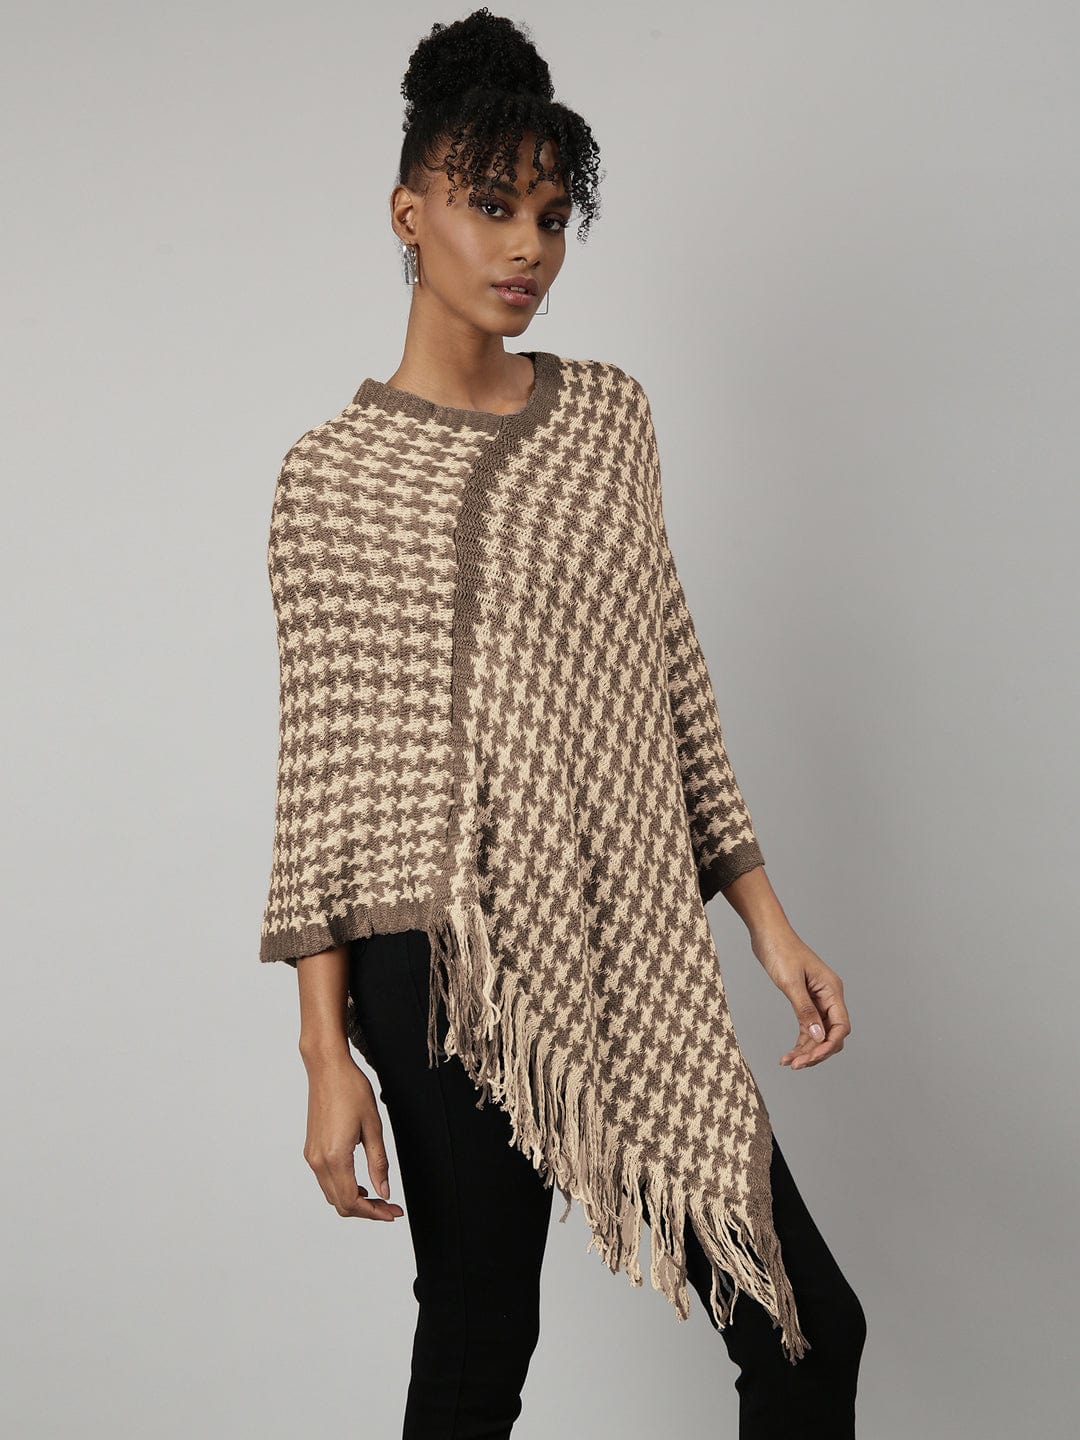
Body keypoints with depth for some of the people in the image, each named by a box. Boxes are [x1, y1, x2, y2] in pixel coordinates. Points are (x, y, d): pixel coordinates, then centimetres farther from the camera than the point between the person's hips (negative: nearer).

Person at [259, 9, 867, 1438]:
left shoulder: (610, 412, 11)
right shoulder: (333, 472, -1)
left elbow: (671, 683, 14)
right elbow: (321, 763, -3)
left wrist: (770, 920, 9)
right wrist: (329, 1055, -7)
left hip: (636, 945, 4)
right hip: (451, 958, -4)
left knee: (809, 1322, 3)